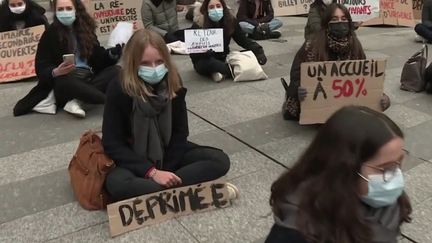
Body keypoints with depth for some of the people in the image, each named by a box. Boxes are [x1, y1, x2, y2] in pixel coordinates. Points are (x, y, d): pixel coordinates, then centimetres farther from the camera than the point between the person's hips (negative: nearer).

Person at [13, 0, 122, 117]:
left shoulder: (86, 29, 11)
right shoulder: (50, 34, -1)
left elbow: (99, 56, 10)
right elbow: (41, 67, -4)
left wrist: (113, 53, -12)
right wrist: (55, 72, -27)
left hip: (89, 77, 5)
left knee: (115, 71, -19)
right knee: (63, 82, -38)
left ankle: (76, 101, -29)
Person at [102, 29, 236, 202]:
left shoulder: (173, 84, -10)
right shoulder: (119, 90, -20)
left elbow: (180, 131, -4)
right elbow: (112, 144, -18)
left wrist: (166, 169, -17)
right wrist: (152, 172, -25)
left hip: (169, 155, 4)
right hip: (134, 161, -3)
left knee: (220, 160, -15)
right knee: (116, 184, -37)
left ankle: (168, 184, -22)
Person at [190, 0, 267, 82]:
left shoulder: (230, 20, -7)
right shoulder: (199, 25, -17)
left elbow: (243, 40, -2)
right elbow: (193, 53, -17)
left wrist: (257, 50, -18)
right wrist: (203, 51, -39)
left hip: (223, 59, 4)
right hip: (203, 61, -4)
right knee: (205, 62, -40)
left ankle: (222, 71, -22)